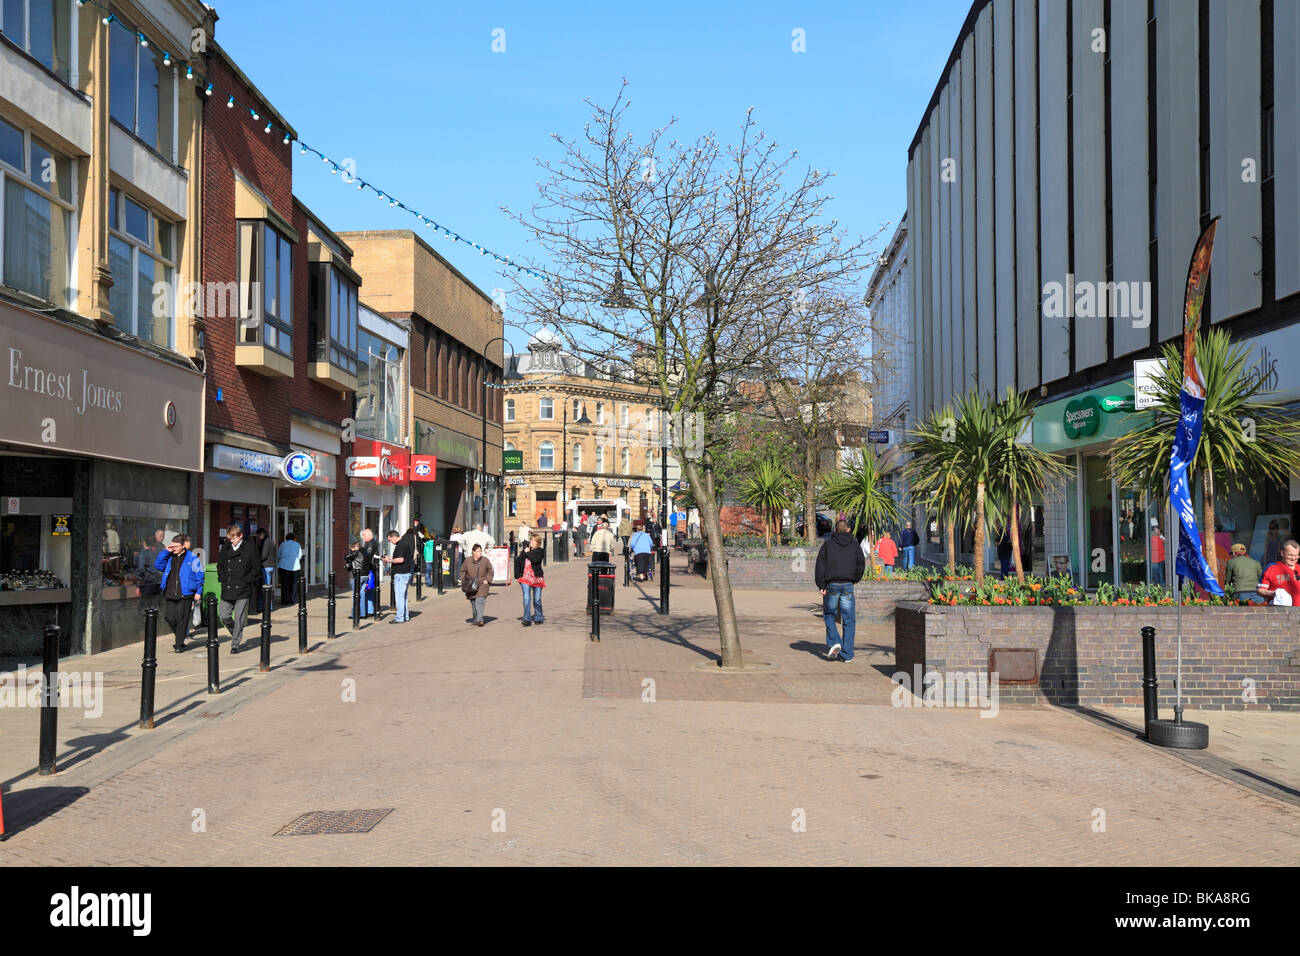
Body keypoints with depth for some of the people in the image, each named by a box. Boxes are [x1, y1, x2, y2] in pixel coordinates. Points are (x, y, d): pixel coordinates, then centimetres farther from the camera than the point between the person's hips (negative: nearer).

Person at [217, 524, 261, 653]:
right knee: (223, 616, 3)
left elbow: (256, 568, 0)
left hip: (243, 590, -4)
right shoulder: (225, 549, 8)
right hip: (227, 589, 4)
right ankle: (236, 634, 29)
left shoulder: (250, 549, -4)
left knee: (239, 618, -2)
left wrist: (246, 580, -7)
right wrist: (222, 578, 7)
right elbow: (220, 565, 20)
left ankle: (235, 644, 7)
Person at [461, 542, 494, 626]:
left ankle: (480, 620, -20)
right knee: (473, 603, 8)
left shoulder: (485, 560, -3)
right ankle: (475, 620, 21)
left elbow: (490, 571, 9)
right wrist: (464, 580, 2)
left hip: (482, 585, -2)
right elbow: (463, 571, 13)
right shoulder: (468, 560, -1)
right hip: (471, 586, 2)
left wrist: (487, 580, -2)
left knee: (480, 601, -17)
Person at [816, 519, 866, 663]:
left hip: (831, 585, -1)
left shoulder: (827, 544, 4)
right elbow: (861, 564, 3)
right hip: (848, 586, 1)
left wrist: (821, 585, -3)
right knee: (849, 620, 6)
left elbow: (820, 565, -4)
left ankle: (833, 642, -5)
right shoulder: (854, 544, 8)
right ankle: (846, 654, 3)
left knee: (829, 615, 17)